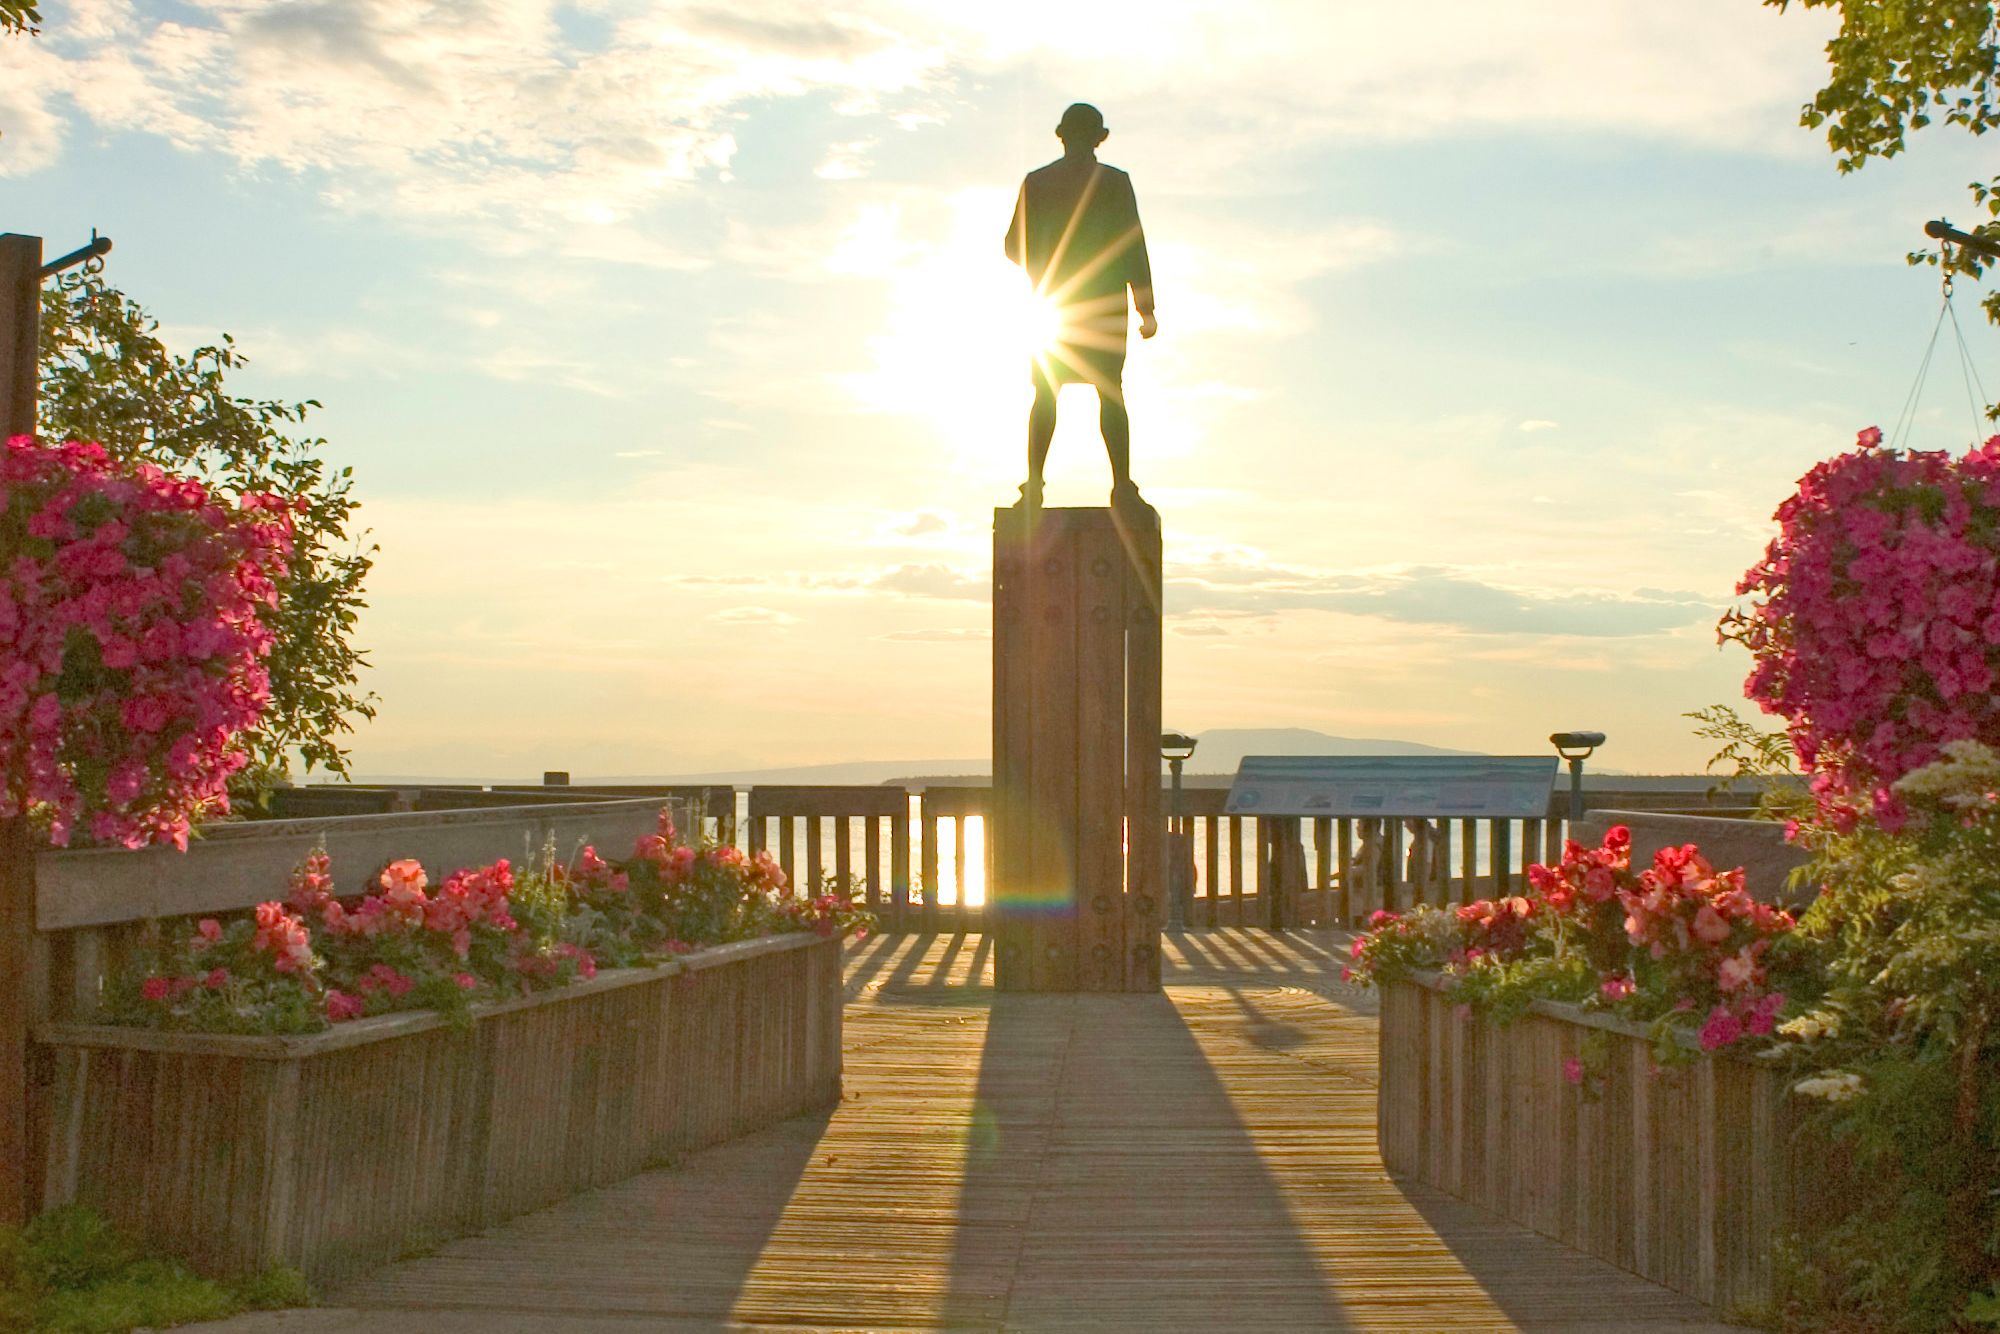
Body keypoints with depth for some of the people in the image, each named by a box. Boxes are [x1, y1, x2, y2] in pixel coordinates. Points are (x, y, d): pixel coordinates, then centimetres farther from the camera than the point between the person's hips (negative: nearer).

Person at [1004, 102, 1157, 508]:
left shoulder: (1036, 182, 5)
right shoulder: (1115, 181, -2)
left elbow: (1015, 246, 6)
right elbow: (1133, 245, -5)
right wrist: (1146, 307, -2)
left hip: (1052, 303, 2)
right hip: (1105, 302, -2)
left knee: (1046, 394, 4)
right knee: (1110, 392, 0)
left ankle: (1034, 484, -6)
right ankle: (1122, 483, -8)